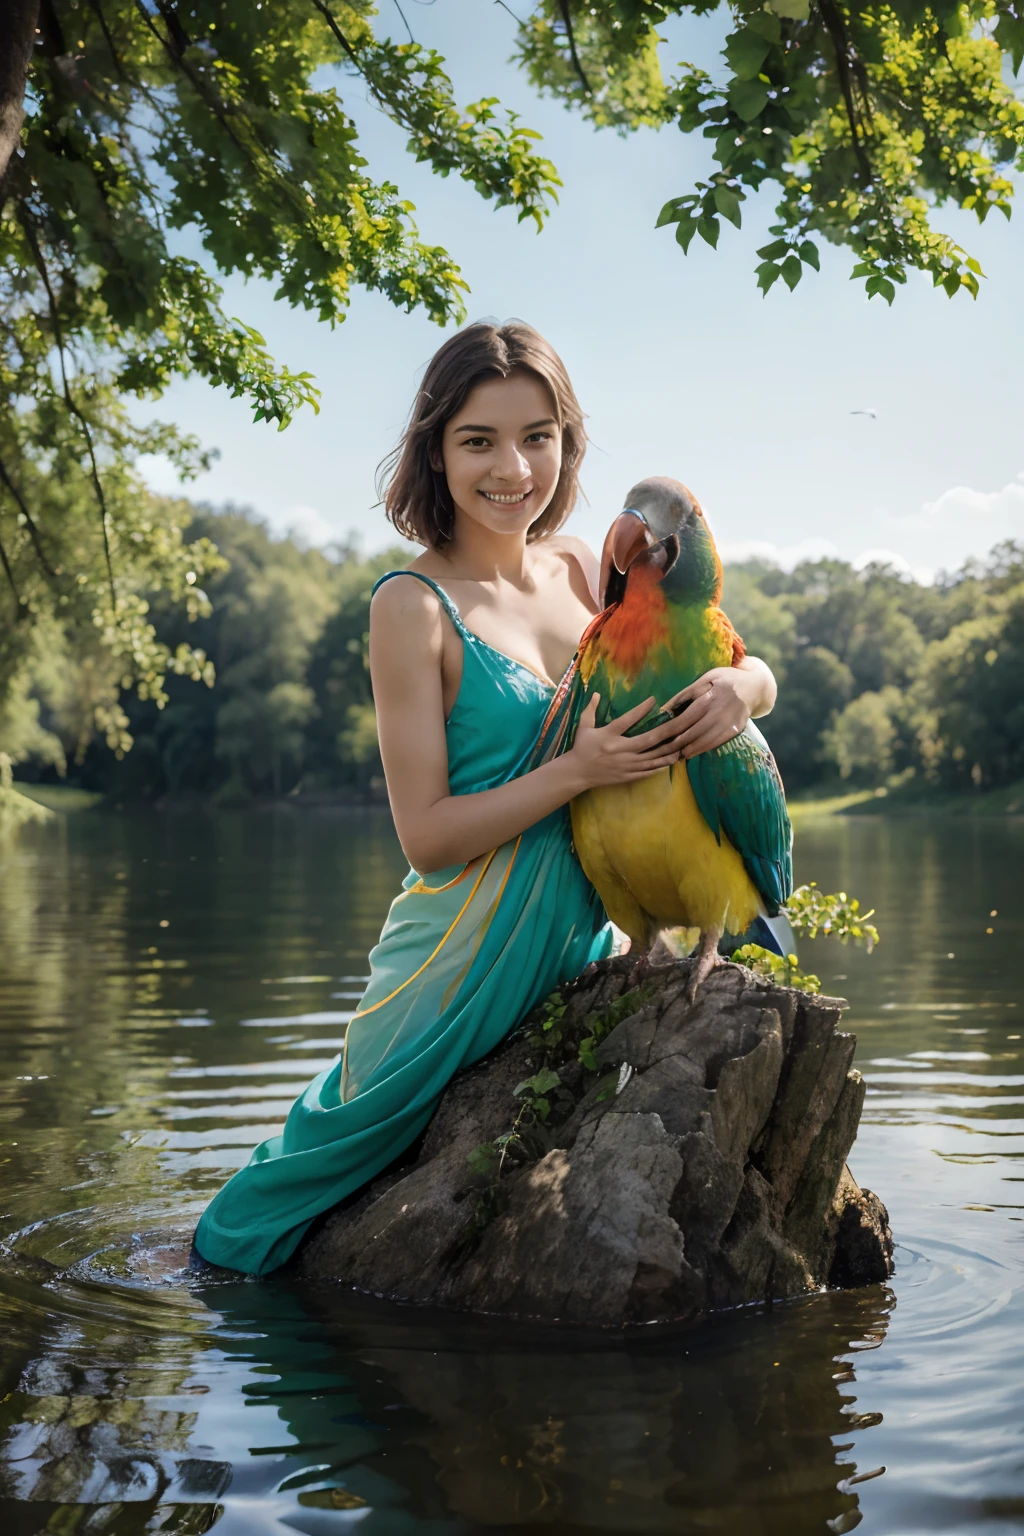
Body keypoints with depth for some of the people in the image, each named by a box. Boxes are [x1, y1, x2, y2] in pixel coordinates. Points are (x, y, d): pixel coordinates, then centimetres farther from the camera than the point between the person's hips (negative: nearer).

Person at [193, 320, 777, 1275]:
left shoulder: (579, 572, 1)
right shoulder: (415, 605, -15)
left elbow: (754, 673, 6)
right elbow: (425, 835, -17)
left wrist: (734, 685, -18)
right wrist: (576, 771, -28)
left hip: (582, 938, 5)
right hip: (468, 959, -5)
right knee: (356, 1130, 12)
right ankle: (227, 1246, 43)